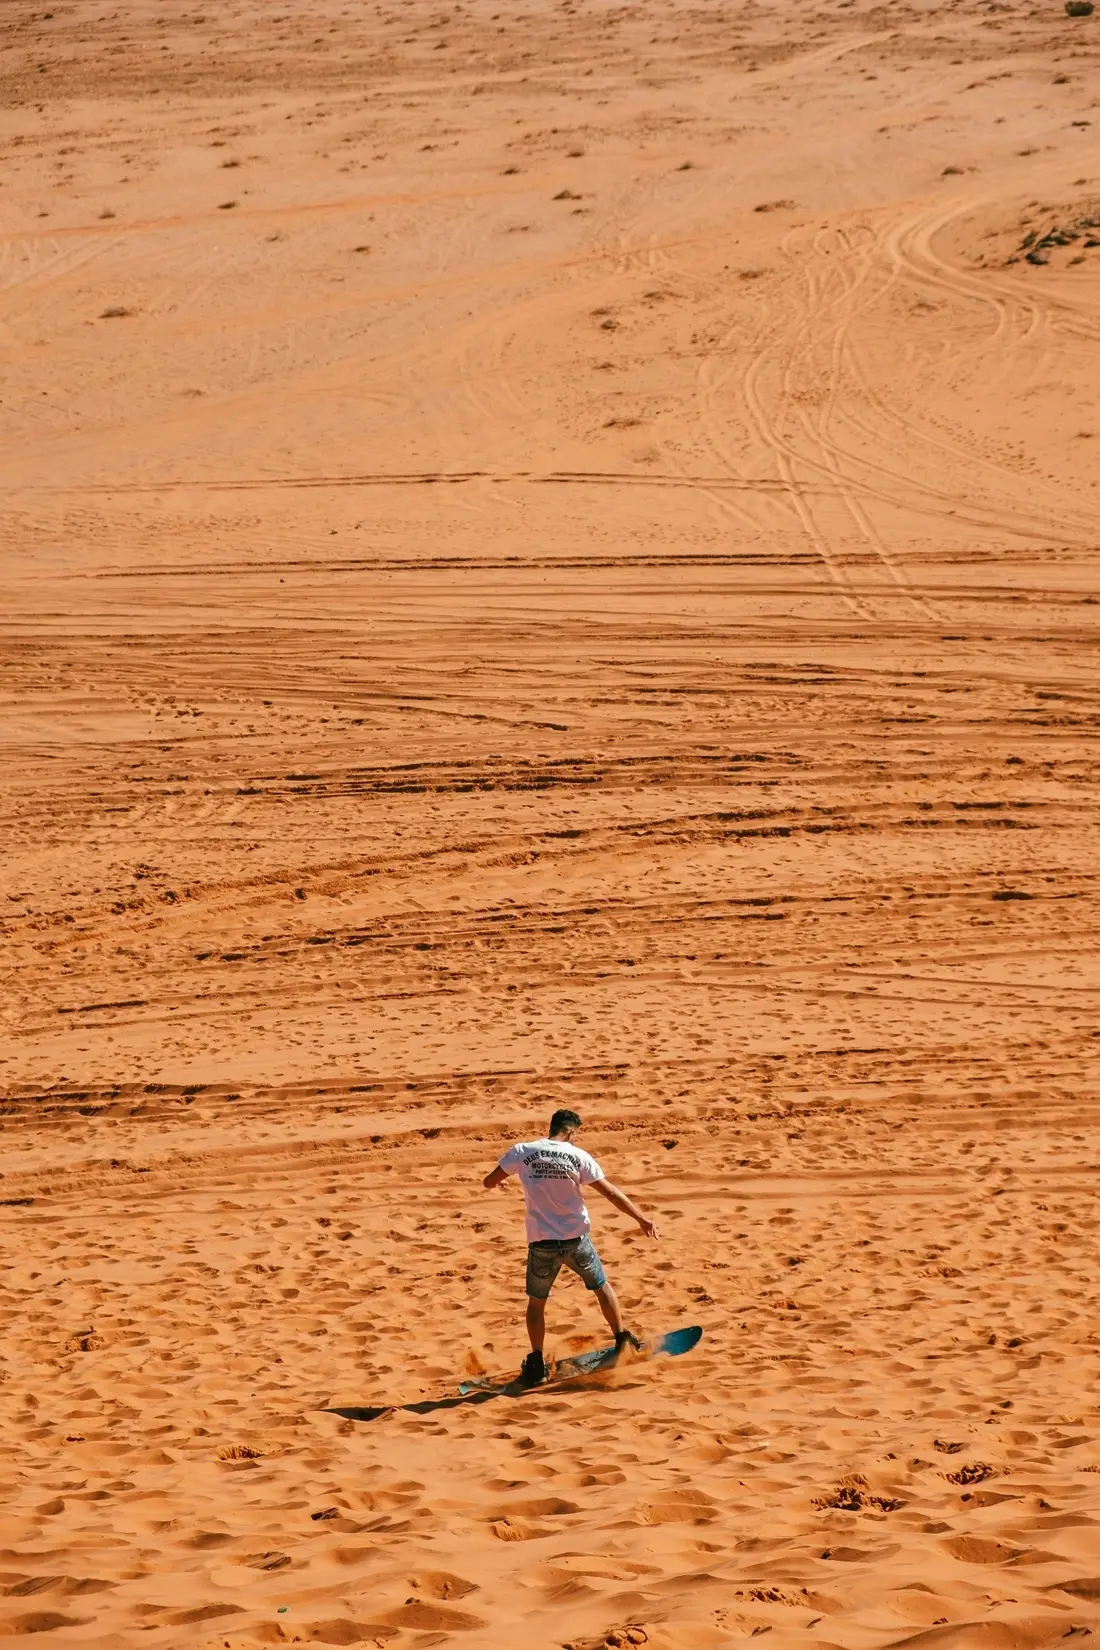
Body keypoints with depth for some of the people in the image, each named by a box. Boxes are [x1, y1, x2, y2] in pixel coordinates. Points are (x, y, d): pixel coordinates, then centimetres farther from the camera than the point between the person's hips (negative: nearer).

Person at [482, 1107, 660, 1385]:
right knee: (602, 1287, 21)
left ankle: (536, 1363, 14)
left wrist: (496, 1181, 32)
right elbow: (611, 1192, -5)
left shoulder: (521, 1152, -4)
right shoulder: (577, 1156, -6)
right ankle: (622, 1340, 22)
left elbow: (488, 1182, 7)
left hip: (541, 1242, 0)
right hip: (576, 1238, 0)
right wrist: (642, 1219, 3)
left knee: (536, 1301, 16)